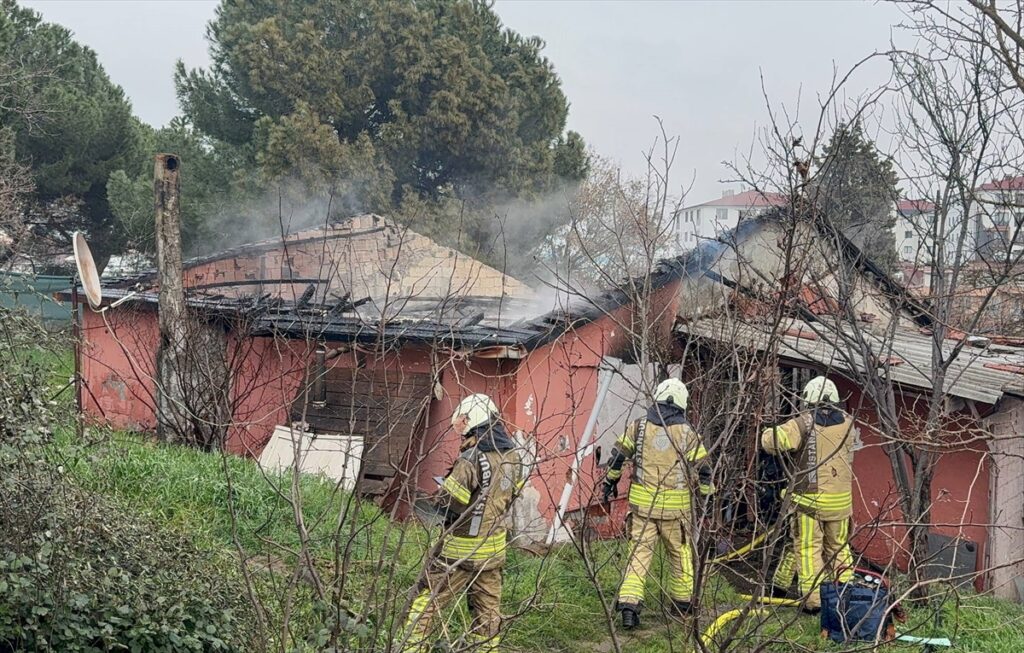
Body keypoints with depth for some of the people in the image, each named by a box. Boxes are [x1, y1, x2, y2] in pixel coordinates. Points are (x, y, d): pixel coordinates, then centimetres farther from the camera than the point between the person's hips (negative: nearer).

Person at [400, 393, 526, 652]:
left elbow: (446, 502, -19)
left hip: (461, 549, -7)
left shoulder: (472, 458, -22)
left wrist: (440, 494, 2)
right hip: (493, 548, 7)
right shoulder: (513, 455, 1)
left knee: (426, 600, 5)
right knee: (488, 611, 13)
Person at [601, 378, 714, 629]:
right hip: (674, 505, -1)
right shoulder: (687, 432, -3)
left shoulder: (638, 427, 1)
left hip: (642, 503, 1)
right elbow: (702, 469, 1)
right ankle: (683, 601, 29)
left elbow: (617, 456, 5)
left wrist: (610, 482, 19)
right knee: (680, 553, 16)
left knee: (639, 552, 3)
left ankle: (629, 604, -10)